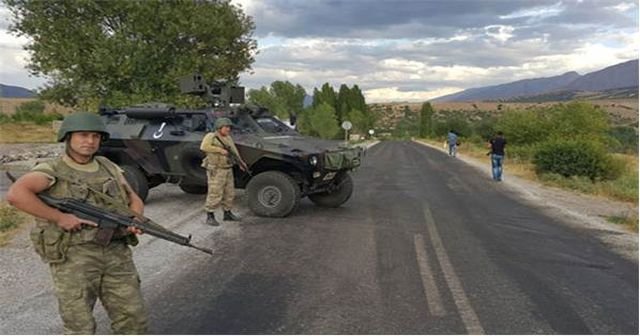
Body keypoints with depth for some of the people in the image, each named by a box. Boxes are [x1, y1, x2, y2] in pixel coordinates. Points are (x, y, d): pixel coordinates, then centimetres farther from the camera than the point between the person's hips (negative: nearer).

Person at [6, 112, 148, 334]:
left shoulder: (109, 168, 12)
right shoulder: (51, 171, -4)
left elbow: (135, 200, 18)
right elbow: (15, 194, -21)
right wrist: (59, 218, -22)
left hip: (116, 253, 4)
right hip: (73, 257, -4)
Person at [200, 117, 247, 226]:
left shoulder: (228, 138, 11)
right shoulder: (211, 136, -11)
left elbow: (234, 150, 19)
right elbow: (204, 147, -27)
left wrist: (240, 162, 12)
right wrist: (220, 150, -26)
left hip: (227, 170, 8)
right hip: (215, 171, -7)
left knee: (229, 193, 13)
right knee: (215, 194, -7)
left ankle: (227, 214, 26)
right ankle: (210, 217, 3)